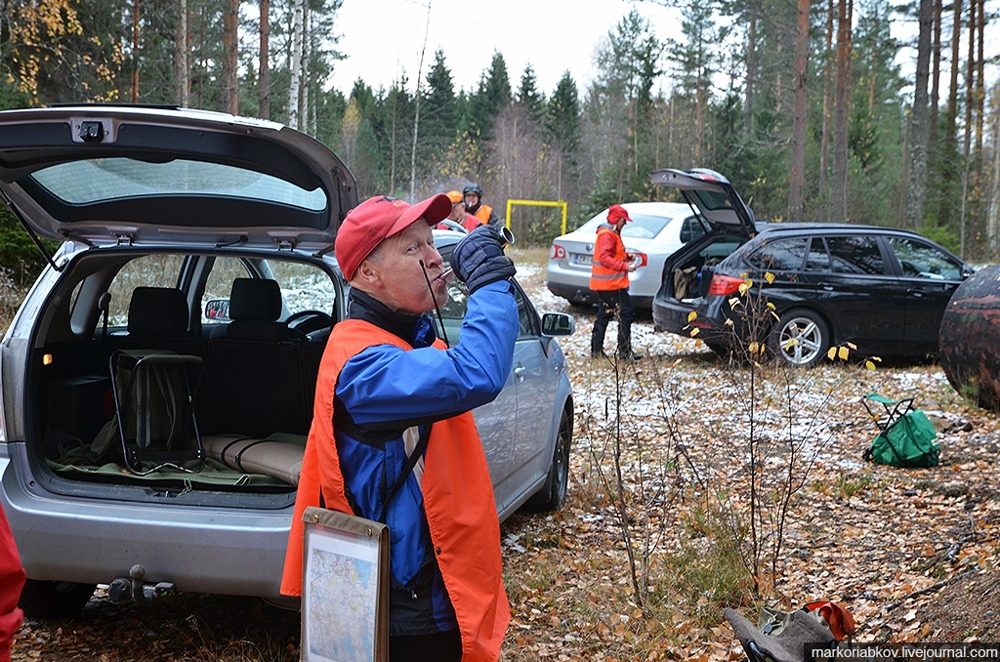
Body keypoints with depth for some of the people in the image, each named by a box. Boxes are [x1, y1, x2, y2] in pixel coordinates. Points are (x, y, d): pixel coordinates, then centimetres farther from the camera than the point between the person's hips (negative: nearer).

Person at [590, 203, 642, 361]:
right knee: (626, 314, -9)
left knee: (604, 315, 14)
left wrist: (627, 257, 8)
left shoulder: (612, 234, 18)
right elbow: (604, 258, -25)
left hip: (604, 284, 11)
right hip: (612, 283, -11)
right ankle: (625, 352, -8)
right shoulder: (606, 235, -16)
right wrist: (625, 266, -29)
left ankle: (596, 350, 18)